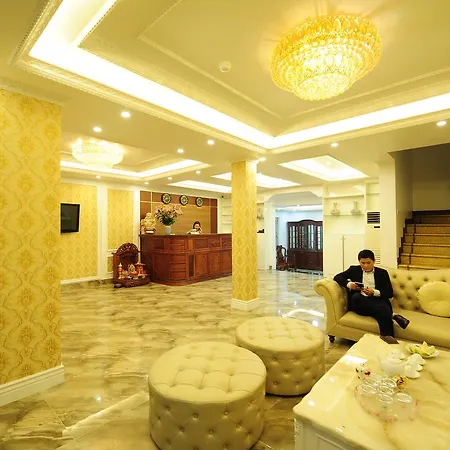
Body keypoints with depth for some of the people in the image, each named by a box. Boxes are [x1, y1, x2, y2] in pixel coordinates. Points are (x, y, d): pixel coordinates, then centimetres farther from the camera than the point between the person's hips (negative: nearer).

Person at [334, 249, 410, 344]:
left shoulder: (382, 272, 16)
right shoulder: (354, 269, 18)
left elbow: (390, 293, 8)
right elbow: (337, 277, 11)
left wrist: (374, 292, -12)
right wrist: (348, 284, -10)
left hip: (377, 301, 0)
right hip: (360, 303, 0)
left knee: (384, 308, -35)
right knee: (356, 296, -35)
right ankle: (392, 315, -39)